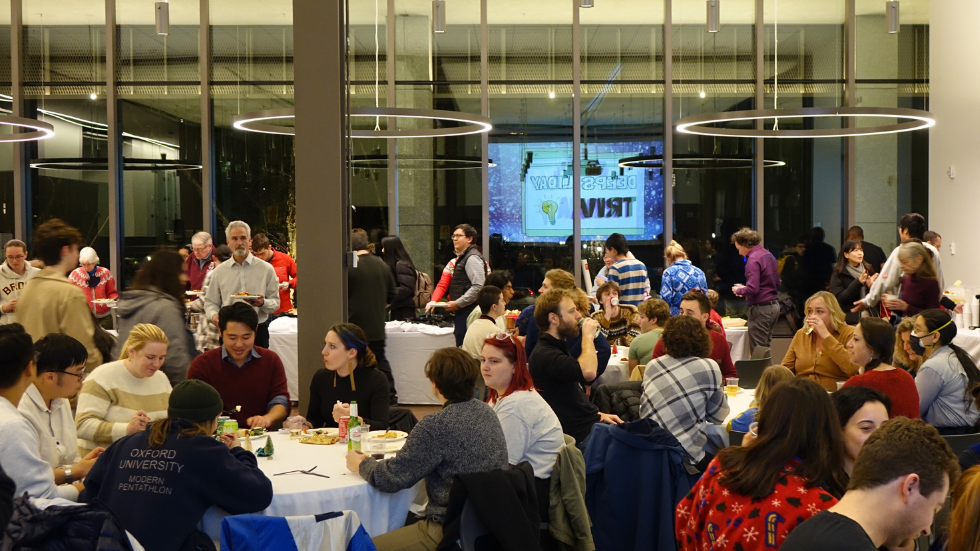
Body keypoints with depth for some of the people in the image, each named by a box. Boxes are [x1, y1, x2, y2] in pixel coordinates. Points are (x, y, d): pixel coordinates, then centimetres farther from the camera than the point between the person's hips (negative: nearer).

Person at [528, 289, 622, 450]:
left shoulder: (557, 347, 15)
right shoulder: (543, 354, -19)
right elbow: (588, 372, -36)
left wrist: (598, 414, 12)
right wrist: (588, 336, -20)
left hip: (591, 421, 10)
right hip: (583, 434, -10)